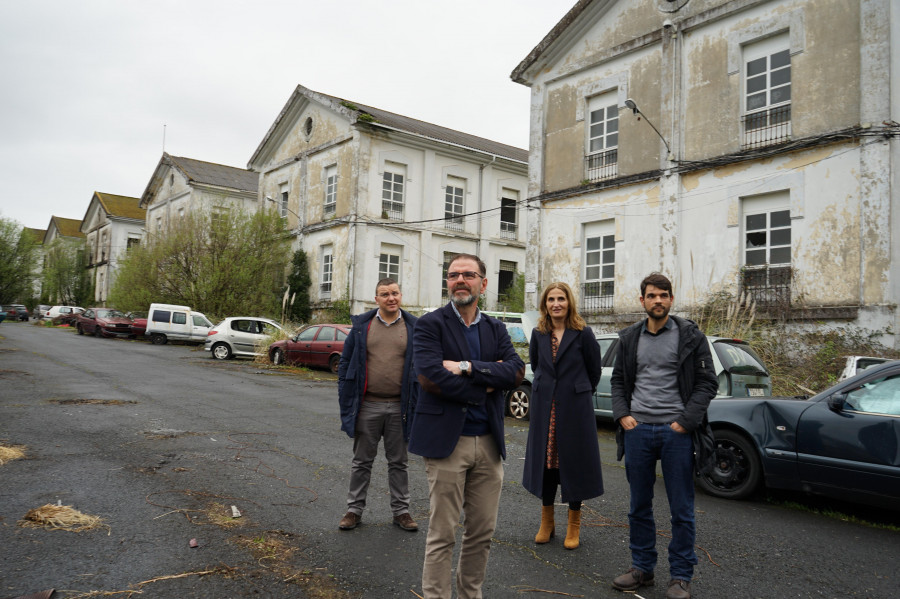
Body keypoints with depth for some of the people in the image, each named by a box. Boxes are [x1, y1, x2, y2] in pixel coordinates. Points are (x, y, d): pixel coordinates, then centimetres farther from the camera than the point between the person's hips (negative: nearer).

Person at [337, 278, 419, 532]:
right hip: (367, 406, 0)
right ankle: (354, 509, 25)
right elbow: (346, 363, 6)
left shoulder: (413, 327, 1)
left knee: (399, 462, 12)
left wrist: (419, 405, -3)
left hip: (399, 408, 0)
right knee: (362, 461, 12)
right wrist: (345, 400, -1)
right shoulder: (361, 325, 3)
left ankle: (401, 510, 24)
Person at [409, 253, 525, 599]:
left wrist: (467, 367, -18)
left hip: (489, 442, 5)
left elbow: (516, 372, -5)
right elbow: (429, 376, -19)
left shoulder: (496, 329, 10)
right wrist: (485, 386, -10)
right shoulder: (430, 324, -4)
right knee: (442, 535, 3)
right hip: (447, 440, -5)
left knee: (482, 532, 14)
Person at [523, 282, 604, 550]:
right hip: (545, 408, 3)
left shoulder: (583, 334, -7)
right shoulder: (538, 334, 4)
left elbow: (594, 370, 4)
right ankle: (547, 522, 23)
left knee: (574, 463, 4)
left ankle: (574, 525, 18)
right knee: (545, 461, 9)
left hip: (575, 408, -3)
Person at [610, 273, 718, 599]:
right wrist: (622, 414, -1)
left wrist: (686, 420, -11)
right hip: (638, 429, 3)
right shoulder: (629, 338, 9)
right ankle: (642, 568, 26)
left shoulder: (690, 336, 0)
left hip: (676, 432, -3)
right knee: (639, 507, 12)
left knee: (682, 510, 5)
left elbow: (707, 382, -2)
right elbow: (618, 380, 14)